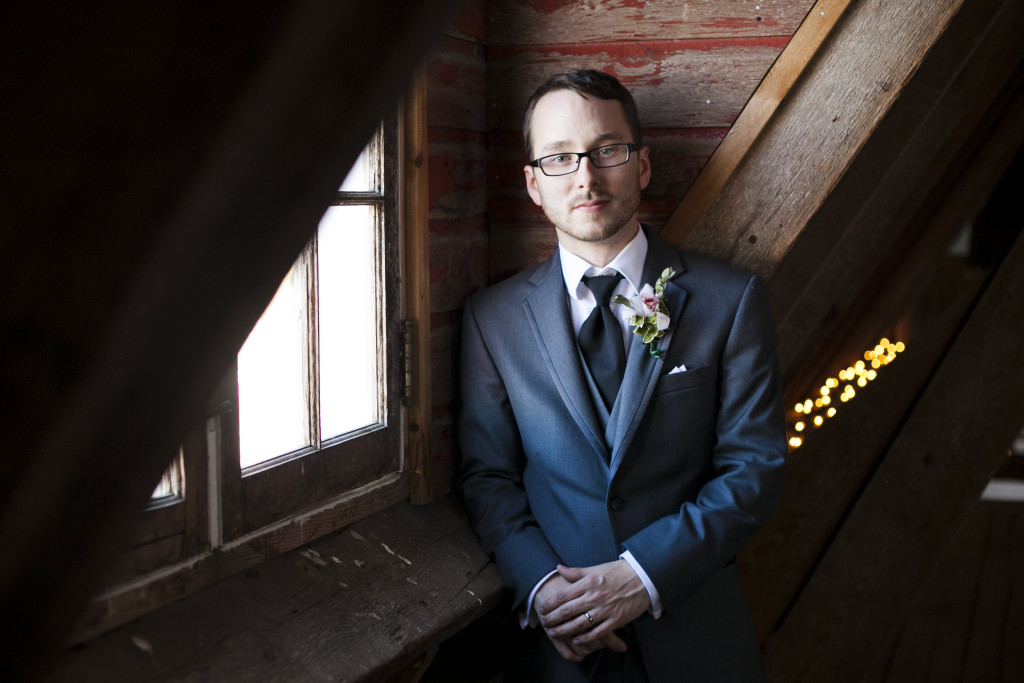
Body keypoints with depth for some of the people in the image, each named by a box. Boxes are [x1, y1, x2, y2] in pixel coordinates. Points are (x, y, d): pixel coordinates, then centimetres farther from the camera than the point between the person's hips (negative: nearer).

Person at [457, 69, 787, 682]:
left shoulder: (731, 300, -4)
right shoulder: (493, 318, 0)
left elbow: (756, 469, -7)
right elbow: (486, 474, 2)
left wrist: (644, 574, -17)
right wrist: (539, 585, -14)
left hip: (696, 632, 0)